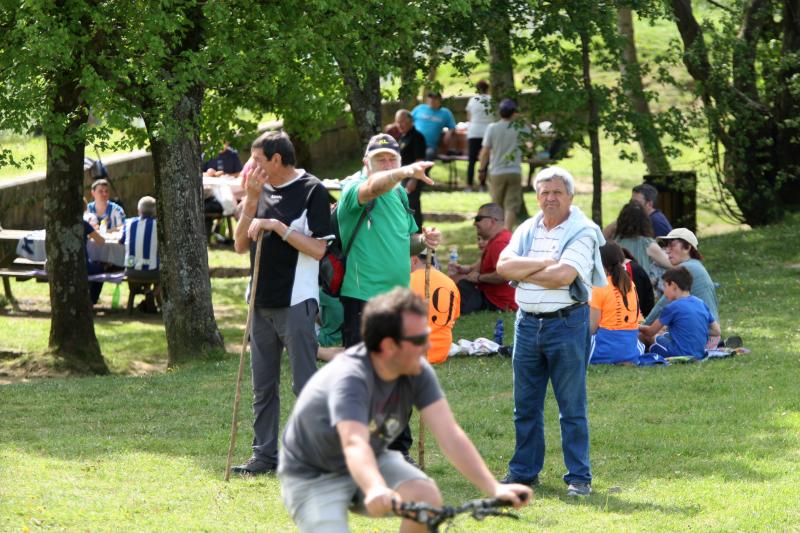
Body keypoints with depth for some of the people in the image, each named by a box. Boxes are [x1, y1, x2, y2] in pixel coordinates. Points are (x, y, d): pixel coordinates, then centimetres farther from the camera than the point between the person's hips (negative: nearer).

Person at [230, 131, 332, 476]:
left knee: (305, 384, -5)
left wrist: (277, 225, -17)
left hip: (296, 303, -7)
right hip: (261, 303, 7)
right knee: (263, 386, 11)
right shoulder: (262, 191, 12)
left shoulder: (312, 191, -8)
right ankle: (265, 454, 18)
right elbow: (240, 246, 8)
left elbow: (317, 249, -13)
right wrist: (251, 201, -3)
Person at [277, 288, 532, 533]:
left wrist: (494, 488, -36)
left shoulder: (418, 373, -15)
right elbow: (354, 445, -50)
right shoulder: (349, 378, -34)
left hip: (373, 461, 5)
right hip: (313, 477, -5)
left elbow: (450, 436, -22)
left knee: (427, 497, -25)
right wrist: (376, 491, -71)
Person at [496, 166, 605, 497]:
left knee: (572, 406, -2)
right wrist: (545, 263, -13)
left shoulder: (583, 233, -6)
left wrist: (522, 270, -6)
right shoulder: (527, 230, 11)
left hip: (567, 322, -5)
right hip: (528, 322, 5)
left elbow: (562, 276, -20)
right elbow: (503, 265, -4)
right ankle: (524, 471, 19)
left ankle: (579, 477, 3)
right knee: (525, 404, 10)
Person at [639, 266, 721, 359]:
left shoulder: (672, 307, -10)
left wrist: (640, 327, 24)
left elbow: (651, 332, 3)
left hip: (680, 355, -7)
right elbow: (717, 331, 12)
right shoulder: (701, 303, 7)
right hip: (699, 354, 7)